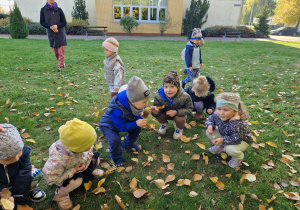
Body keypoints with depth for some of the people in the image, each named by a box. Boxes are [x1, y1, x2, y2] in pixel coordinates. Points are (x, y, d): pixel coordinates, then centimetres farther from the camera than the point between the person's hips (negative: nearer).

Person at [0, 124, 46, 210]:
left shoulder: (23, 151, -29)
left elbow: (23, 176, -22)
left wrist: (21, 202, -17)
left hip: (16, 178, 2)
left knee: (36, 174, -23)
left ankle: (29, 188, 7)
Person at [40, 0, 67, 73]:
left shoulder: (59, 10, 1)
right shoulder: (43, 10, 2)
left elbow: (64, 23, 2)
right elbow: (42, 22, 3)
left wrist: (57, 26, -17)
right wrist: (50, 27, -15)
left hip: (60, 33, -1)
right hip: (51, 33, 1)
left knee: (61, 51, -5)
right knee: (55, 52, 8)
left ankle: (60, 66, 4)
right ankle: (62, 63, 29)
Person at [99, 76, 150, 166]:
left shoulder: (137, 103, -23)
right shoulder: (117, 111, -45)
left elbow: (136, 115, -2)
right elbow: (121, 126, -34)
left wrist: (140, 120, -23)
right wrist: (136, 123, -44)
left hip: (124, 121, 7)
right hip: (108, 125, -6)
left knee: (137, 128, -1)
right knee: (115, 139, -29)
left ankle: (127, 145, 26)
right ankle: (116, 158, 3)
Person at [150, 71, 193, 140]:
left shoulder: (184, 97, -30)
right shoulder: (159, 96, -26)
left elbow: (189, 109, -18)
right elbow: (157, 107, -18)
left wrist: (176, 112, -33)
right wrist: (155, 111, -45)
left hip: (178, 114, -2)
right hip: (166, 113, 2)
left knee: (180, 119, -33)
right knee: (157, 114, -25)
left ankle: (179, 129, 7)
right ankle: (164, 124, 12)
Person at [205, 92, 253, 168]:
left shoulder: (236, 124, -42)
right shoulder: (218, 115, -22)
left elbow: (236, 139, -39)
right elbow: (211, 118, 0)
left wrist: (222, 140, -44)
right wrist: (210, 125, -21)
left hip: (242, 140, -6)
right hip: (225, 135, 6)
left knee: (230, 149, -36)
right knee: (209, 132, -6)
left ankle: (238, 157, 4)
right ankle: (220, 147, 18)